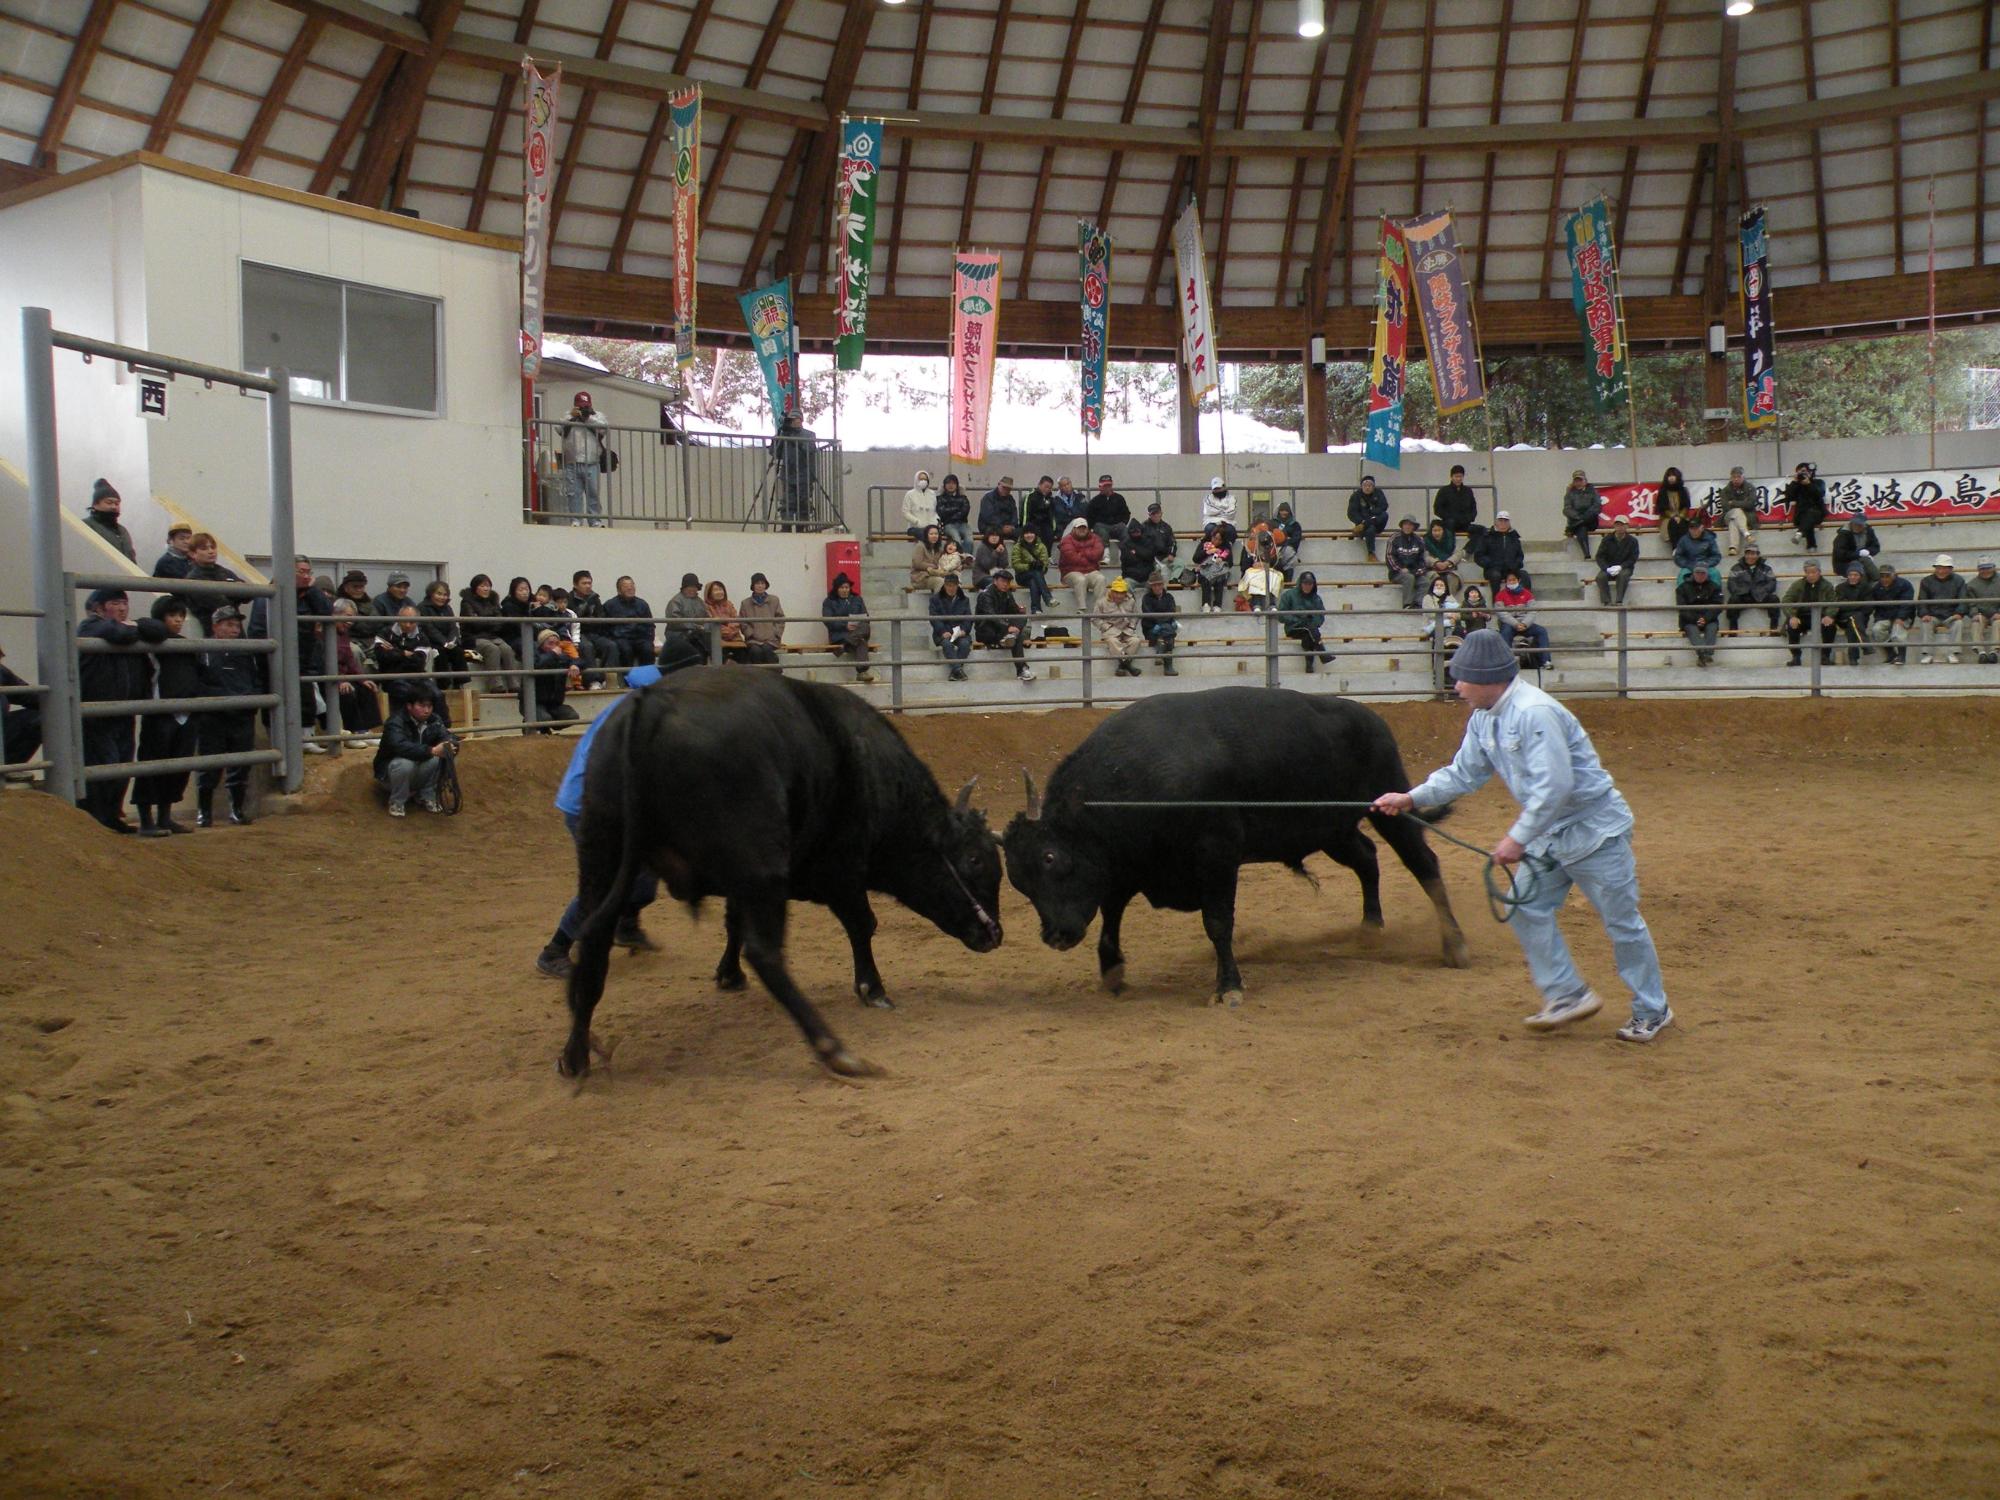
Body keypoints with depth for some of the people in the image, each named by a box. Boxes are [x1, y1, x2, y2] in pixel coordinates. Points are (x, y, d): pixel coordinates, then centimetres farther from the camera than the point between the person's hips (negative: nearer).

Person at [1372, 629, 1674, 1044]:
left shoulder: (1534, 712, -27)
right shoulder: (1483, 719, 3)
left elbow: (1555, 785, -31)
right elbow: (1463, 774, 14)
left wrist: (1518, 838, -27)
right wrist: (1412, 798, 6)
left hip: (1594, 828, -9)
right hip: (1549, 834, 9)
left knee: (1621, 922, 2)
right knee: (1526, 910, 7)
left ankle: (1652, 1012, 16)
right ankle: (1568, 995, 18)